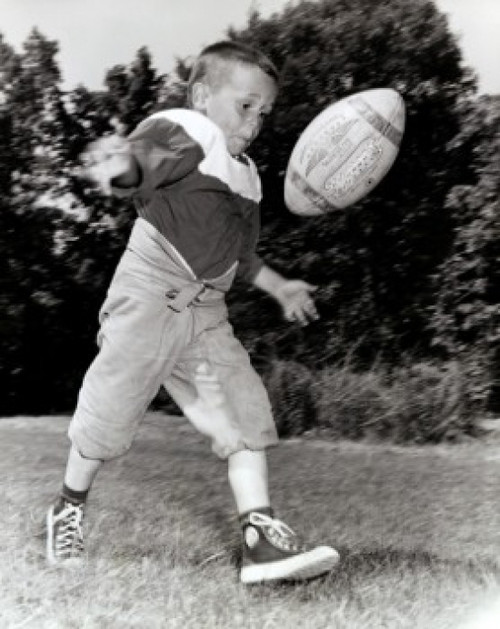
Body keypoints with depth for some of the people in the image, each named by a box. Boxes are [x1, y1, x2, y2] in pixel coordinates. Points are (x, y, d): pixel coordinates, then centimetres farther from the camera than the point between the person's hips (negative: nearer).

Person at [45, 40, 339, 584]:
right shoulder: (181, 134, -8)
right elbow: (140, 155, -30)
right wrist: (120, 162, -53)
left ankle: (261, 536, -4)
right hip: (148, 299, -7)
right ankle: (69, 509, 26)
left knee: (244, 407, -4)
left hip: (206, 314, 7)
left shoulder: (244, 174, 19)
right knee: (111, 411, 0)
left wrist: (278, 286, 31)